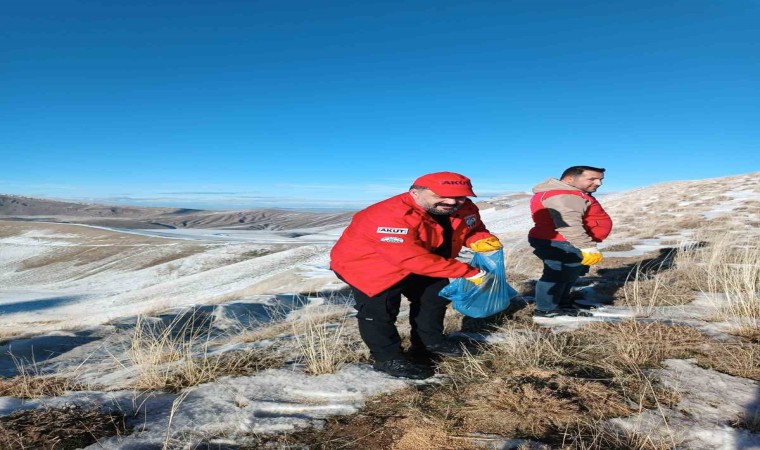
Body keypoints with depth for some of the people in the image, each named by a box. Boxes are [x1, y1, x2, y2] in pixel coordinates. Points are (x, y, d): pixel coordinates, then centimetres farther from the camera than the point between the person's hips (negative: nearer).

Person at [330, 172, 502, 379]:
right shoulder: (391, 216, -41)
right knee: (379, 309, -12)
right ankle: (388, 359, 9)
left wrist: (481, 240, -21)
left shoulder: (465, 209, -14)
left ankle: (429, 342, 35)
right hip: (365, 263, -7)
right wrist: (468, 272, -37)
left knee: (435, 296, 15)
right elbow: (414, 259, -43)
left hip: (414, 266, 8)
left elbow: (472, 228, 7)